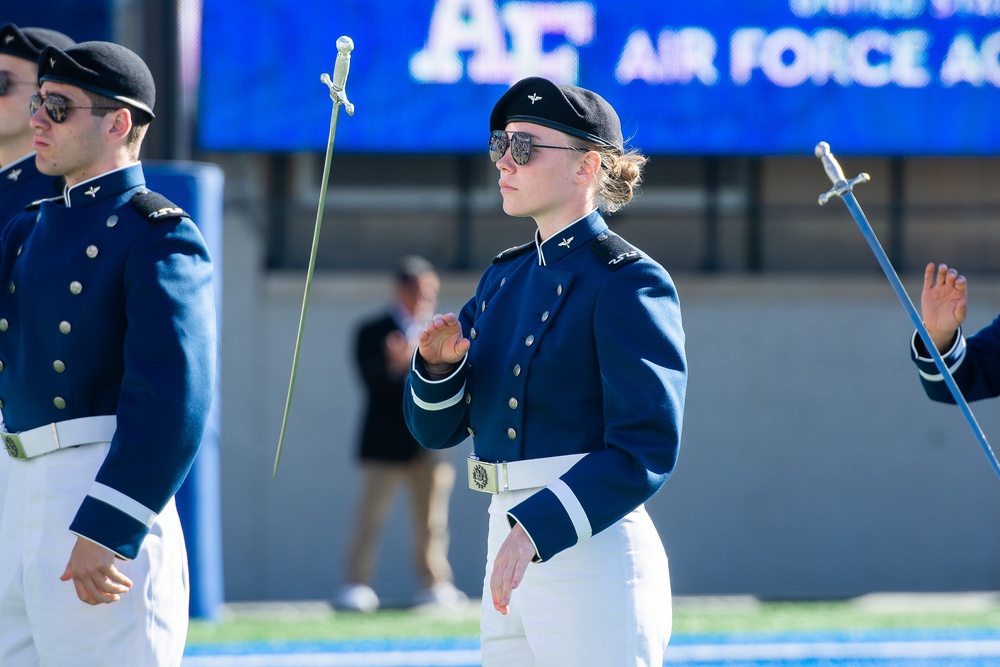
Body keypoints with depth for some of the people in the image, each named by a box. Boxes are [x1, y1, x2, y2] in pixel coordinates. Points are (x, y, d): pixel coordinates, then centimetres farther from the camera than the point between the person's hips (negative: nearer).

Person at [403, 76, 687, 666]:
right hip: (512, 553, 8)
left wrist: (536, 528, -25)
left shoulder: (628, 281, -9)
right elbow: (437, 429, 16)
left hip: (591, 553, -8)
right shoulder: (505, 278, 15)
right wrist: (438, 364, -5)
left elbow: (645, 452, -17)